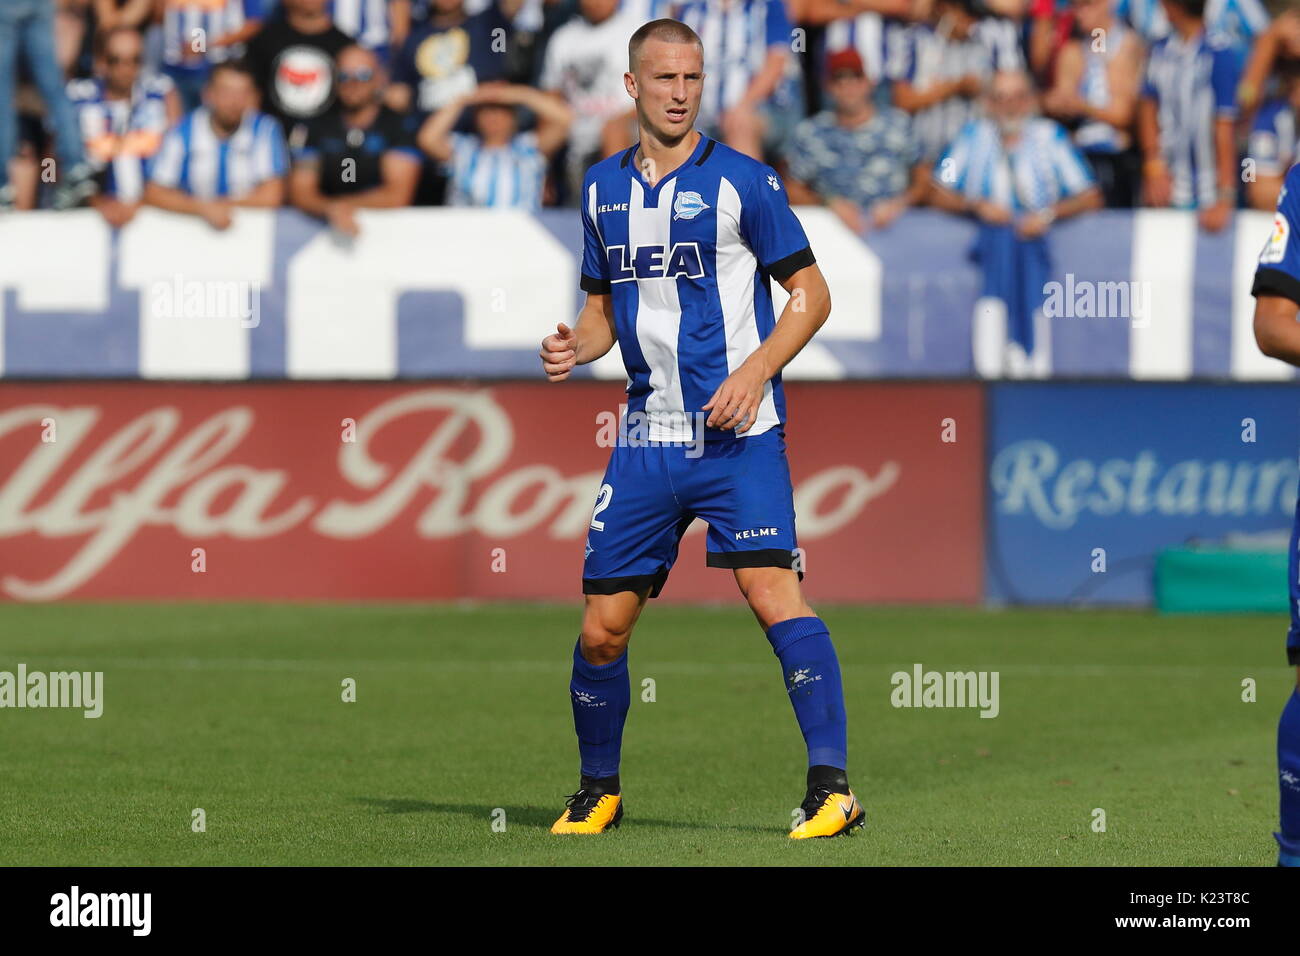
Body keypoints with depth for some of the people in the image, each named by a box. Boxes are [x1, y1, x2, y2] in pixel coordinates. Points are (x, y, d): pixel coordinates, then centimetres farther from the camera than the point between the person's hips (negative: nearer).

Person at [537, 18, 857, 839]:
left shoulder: (741, 180, -3)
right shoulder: (603, 188, 12)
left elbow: (812, 293, -1)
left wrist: (756, 370, -16)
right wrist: (576, 347, 0)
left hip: (736, 432, -5)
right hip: (648, 435, 5)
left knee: (772, 590, -21)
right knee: (602, 627, 5)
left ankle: (832, 787, -21)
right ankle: (598, 792, 26)